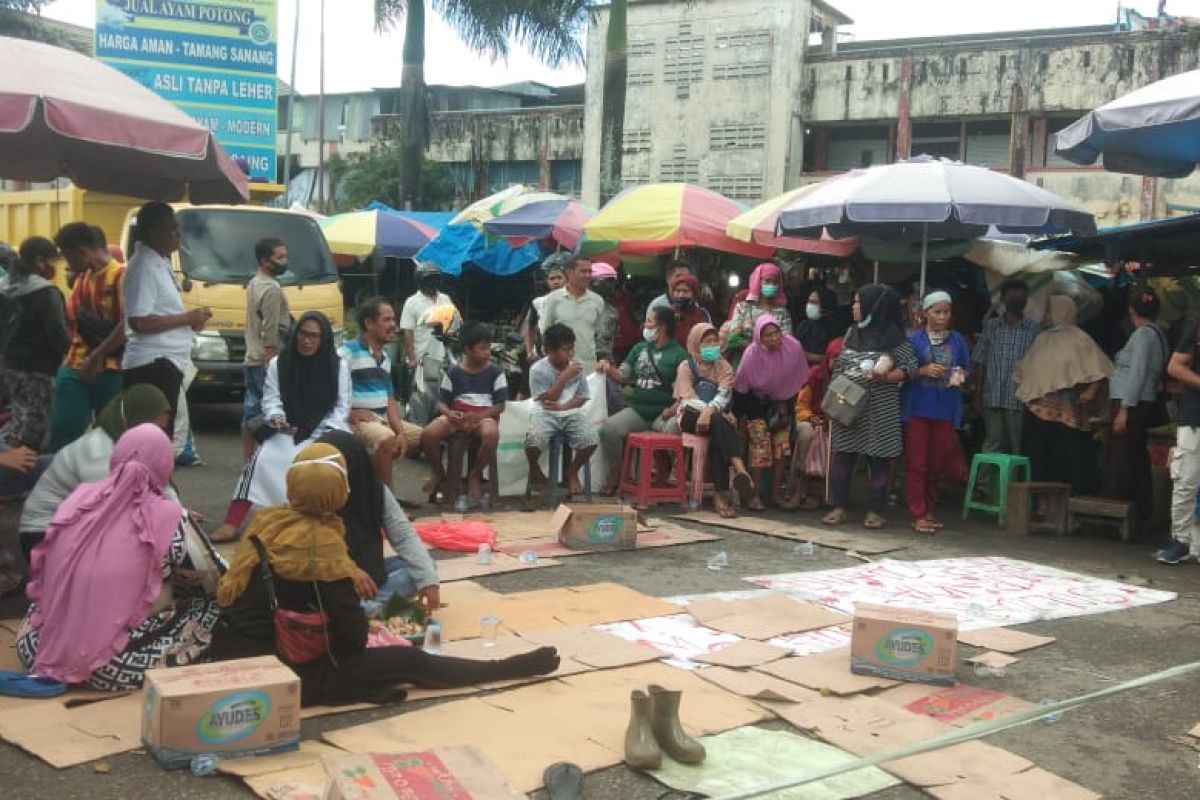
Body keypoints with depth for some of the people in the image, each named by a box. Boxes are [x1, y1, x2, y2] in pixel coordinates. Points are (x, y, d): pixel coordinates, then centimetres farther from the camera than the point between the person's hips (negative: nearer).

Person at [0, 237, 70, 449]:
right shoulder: (46, 292, -16)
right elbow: (59, 336, -19)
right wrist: (67, 344, 0)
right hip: (38, 369, -8)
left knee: (19, 421, 18)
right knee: (35, 426, -3)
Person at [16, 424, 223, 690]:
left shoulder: (79, 498, -1)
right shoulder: (167, 519, -13)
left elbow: (40, 568, 12)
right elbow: (211, 578, -1)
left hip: (40, 651, 6)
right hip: (116, 668, -6)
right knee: (207, 604, 11)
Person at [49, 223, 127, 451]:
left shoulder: (121, 275, -8)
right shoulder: (82, 278, 15)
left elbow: (129, 324, -19)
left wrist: (96, 357, -19)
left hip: (111, 371, -6)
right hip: (75, 368, 6)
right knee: (62, 433, 0)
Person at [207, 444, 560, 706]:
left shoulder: (266, 519, 2)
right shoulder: (321, 542, -19)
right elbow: (354, 634, -16)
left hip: (230, 658, 8)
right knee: (409, 661, 2)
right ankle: (511, 668, 12)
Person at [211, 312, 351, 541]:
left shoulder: (339, 366, 5)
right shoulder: (278, 364, 7)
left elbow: (341, 406, 2)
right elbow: (271, 399, 1)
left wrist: (324, 437, -12)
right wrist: (277, 418, -22)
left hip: (324, 433, 0)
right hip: (286, 432, 1)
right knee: (263, 459, -27)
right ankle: (232, 523, -29)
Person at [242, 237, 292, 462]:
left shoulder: (254, 283, 16)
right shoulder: (271, 289, -15)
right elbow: (270, 334, -19)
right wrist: (271, 365, -19)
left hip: (252, 359, 10)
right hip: (267, 361, -10)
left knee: (251, 412, 12)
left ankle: (247, 460, 17)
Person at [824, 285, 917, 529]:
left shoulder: (892, 335, -5)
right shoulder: (852, 332, 11)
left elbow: (911, 367, -7)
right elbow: (839, 366, 16)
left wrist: (885, 377, -22)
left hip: (878, 408, -5)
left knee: (877, 458, 1)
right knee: (842, 456, 2)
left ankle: (875, 511, 8)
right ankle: (839, 507, 8)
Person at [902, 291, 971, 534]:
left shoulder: (957, 340, 9)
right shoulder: (913, 339, 1)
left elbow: (967, 369, 15)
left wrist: (961, 375, -7)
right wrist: (923, 371, -15)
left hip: (946, 409, 3)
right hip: (918, 407, -3)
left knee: (937, 463, 8)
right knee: (916, 463, -3)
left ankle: (929, 510, 20)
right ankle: (918, 515, 0)